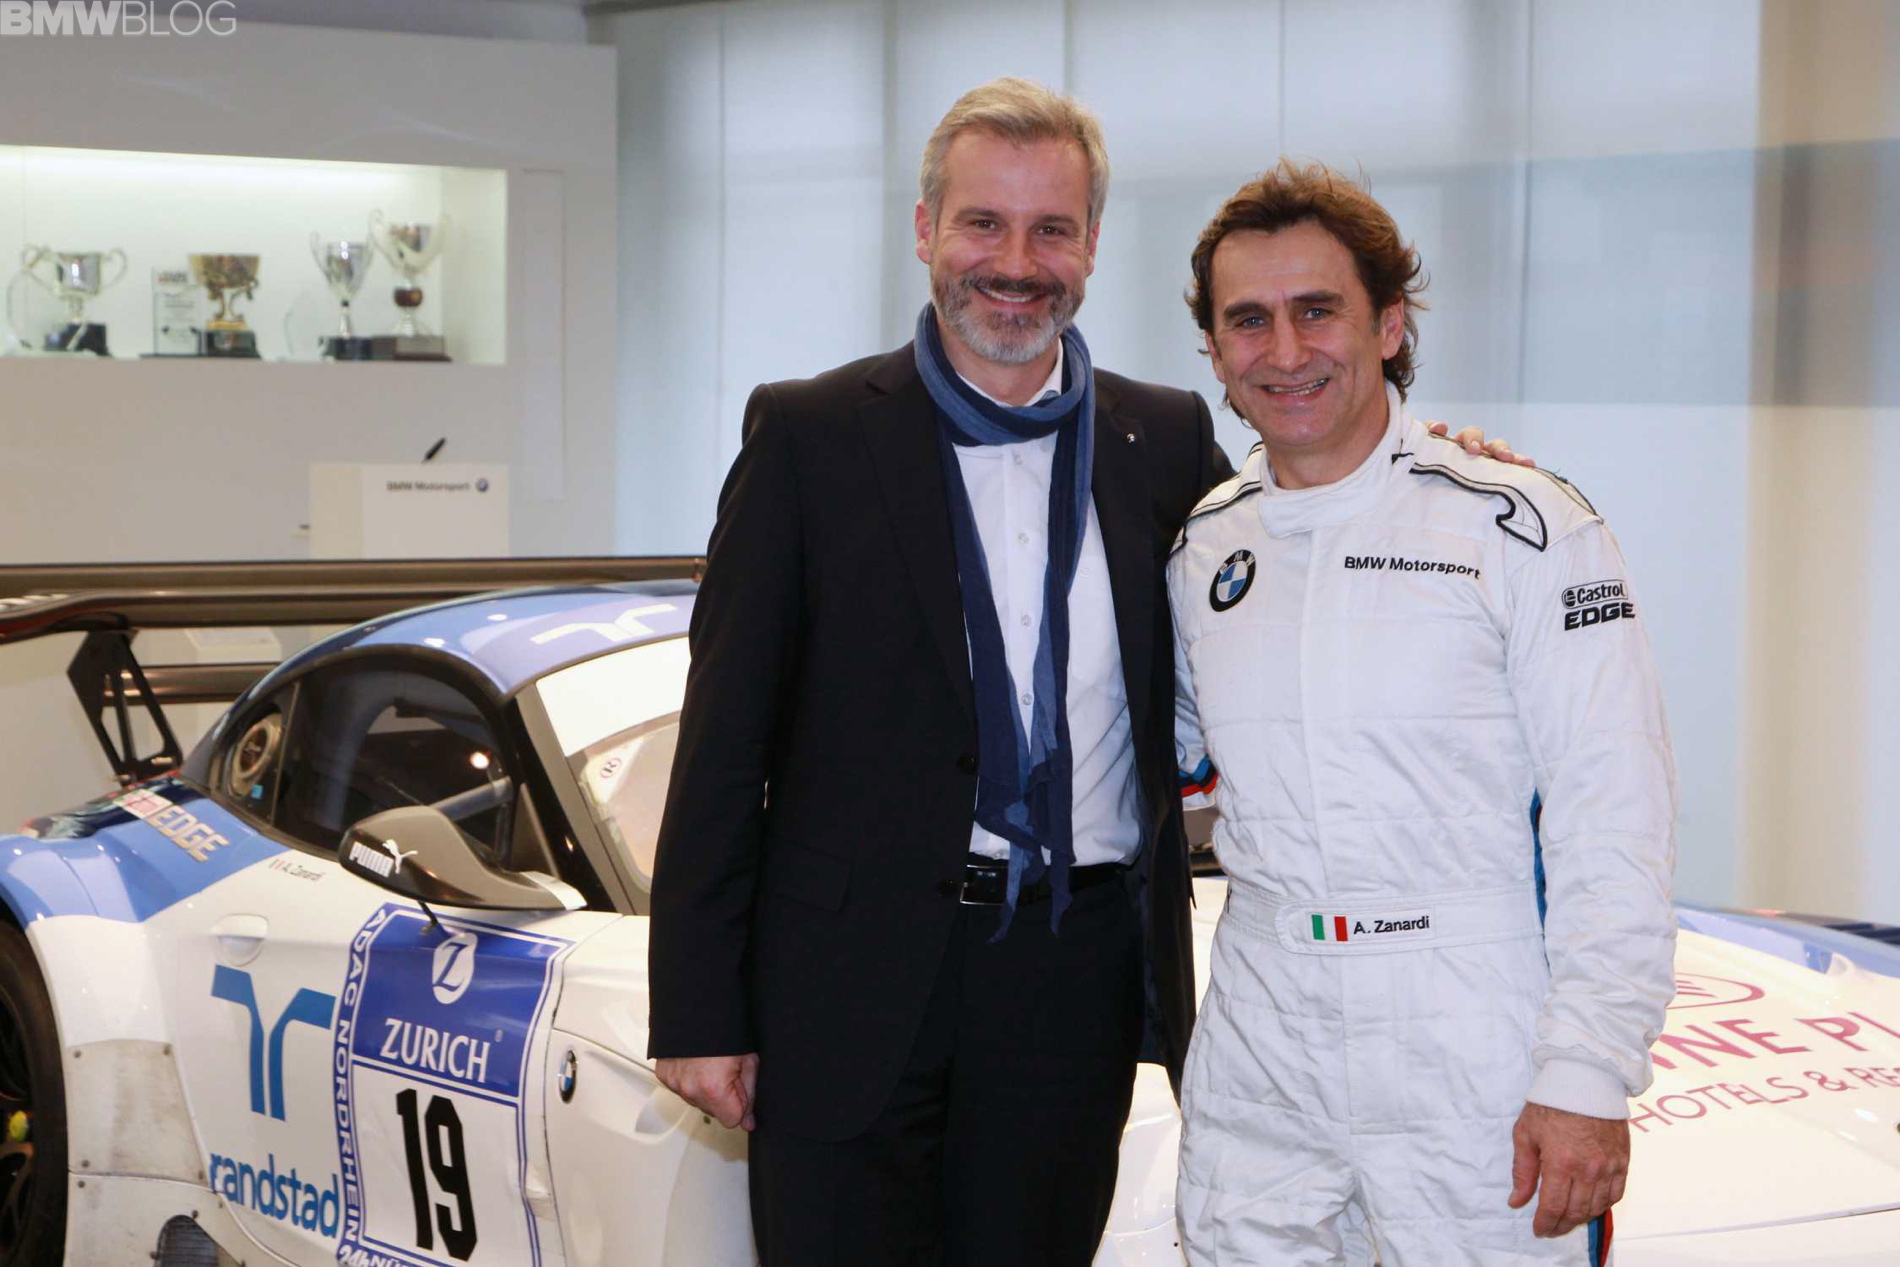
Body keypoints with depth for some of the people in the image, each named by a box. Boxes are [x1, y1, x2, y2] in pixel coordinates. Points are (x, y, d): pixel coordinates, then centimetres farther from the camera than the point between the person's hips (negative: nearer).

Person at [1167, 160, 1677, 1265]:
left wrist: (1587, 1082, -15)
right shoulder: (1204, 547, 8)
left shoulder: (1523, 530, -7)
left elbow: (1614, 829, -10)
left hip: (1476, 1069, -4)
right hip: (1257, 1057, 4)